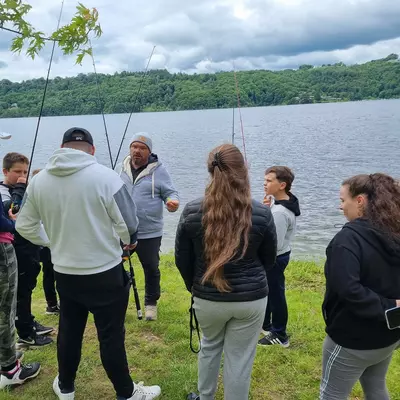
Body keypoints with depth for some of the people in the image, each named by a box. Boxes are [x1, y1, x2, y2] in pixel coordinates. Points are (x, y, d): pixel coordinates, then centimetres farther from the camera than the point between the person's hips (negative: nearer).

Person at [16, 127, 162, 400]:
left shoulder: (39, 180, -2)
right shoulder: (105, 176, -17)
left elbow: (25, 225, 7)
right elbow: (128, 224, -13)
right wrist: (129, 241, 10)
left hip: (64, 273, 5)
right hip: (105, 273, -4)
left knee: (69, 331, 22)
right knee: (111, 336, 9)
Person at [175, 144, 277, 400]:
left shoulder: (192, 212, -12)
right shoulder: (262, 213, -13)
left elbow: (182, 260, -2)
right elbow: (269, 260, 2)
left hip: (208, 298, 2)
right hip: (251, 299, -1)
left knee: (210, 347, 27)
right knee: (239, 359, 14)